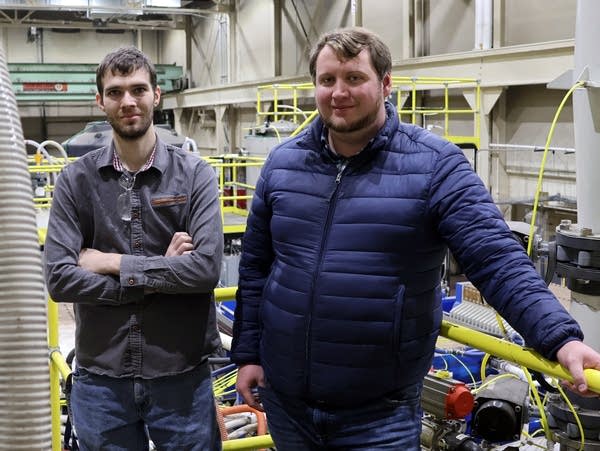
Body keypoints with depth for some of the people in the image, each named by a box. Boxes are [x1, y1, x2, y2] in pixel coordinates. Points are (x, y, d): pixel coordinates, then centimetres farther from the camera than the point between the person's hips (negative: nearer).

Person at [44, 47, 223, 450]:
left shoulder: (194, 174, -4)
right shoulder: (76, 180, -1)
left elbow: (207, 267, -15)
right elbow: (59, 279, -10)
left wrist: (112, 262, -13)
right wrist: (161, 273, -13)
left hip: (181, 377, -1)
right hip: (100, 379, 1)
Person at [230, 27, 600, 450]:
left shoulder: (434, 164, -10)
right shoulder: (283, 162, 3)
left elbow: (497, 259, -16)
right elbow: (256, 265, 10)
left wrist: (561, 338, -28)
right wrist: (248, 352, 9)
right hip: (284, 398, 5)